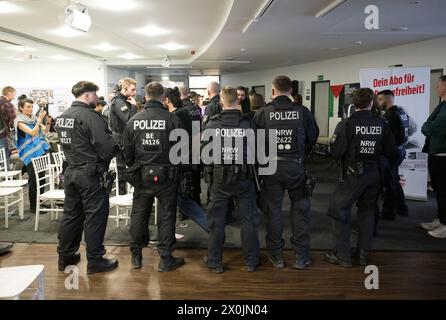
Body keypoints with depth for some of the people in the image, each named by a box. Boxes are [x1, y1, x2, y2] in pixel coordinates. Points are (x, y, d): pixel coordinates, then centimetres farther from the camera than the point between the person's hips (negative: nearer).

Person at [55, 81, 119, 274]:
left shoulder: (62, 117, 10)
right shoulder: (90, 117, -17)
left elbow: (67, 143, 14)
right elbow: (107, 148, -21)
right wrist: (118, 145, -2)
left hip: (71, 172, 8)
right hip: (91, 174, -8)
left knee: (71, 214, 16)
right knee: (95, 216, 1)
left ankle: (65, 256, 26)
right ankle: (95, 260, 8)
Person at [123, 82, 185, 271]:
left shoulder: (133, 120, -2)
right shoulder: (172, 119, -11)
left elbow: (127, 153, 4)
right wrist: (177, 168, 12)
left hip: (141, 176, 3)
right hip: (166, 175, -3)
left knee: (138, 214, 16)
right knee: (167, 215, 8)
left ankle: (136, 256, 27)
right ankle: (165, 259, 15)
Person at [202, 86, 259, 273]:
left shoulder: (212, 124, -9)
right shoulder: (248, 124, -9)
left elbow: (204, 151, -4)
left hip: (219, 179, 0)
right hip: (244, 179, 0)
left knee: (217, 220, 12)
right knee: (248, 219, 12)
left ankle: (215, 261, 21)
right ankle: (251, 261, 22)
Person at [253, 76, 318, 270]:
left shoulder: (262, 113, -7)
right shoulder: (302, 112, -5)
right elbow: (313, 138, 4)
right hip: (296, 166, 0)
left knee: (273, 210, 11)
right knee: (300, 210, 13)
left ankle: (276, 256, 21)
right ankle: (301, 257, 19)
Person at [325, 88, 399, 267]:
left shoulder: (347, 124, -12)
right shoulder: (381, 124, 0)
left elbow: (336, 151, -13)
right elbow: (393, 153, 3)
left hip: (354, 174, -4)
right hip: (374, 175, 5)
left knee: (338, 210, 6)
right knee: (367, 211, 17)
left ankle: (342, 256, 8)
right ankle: (363, 254, 24)